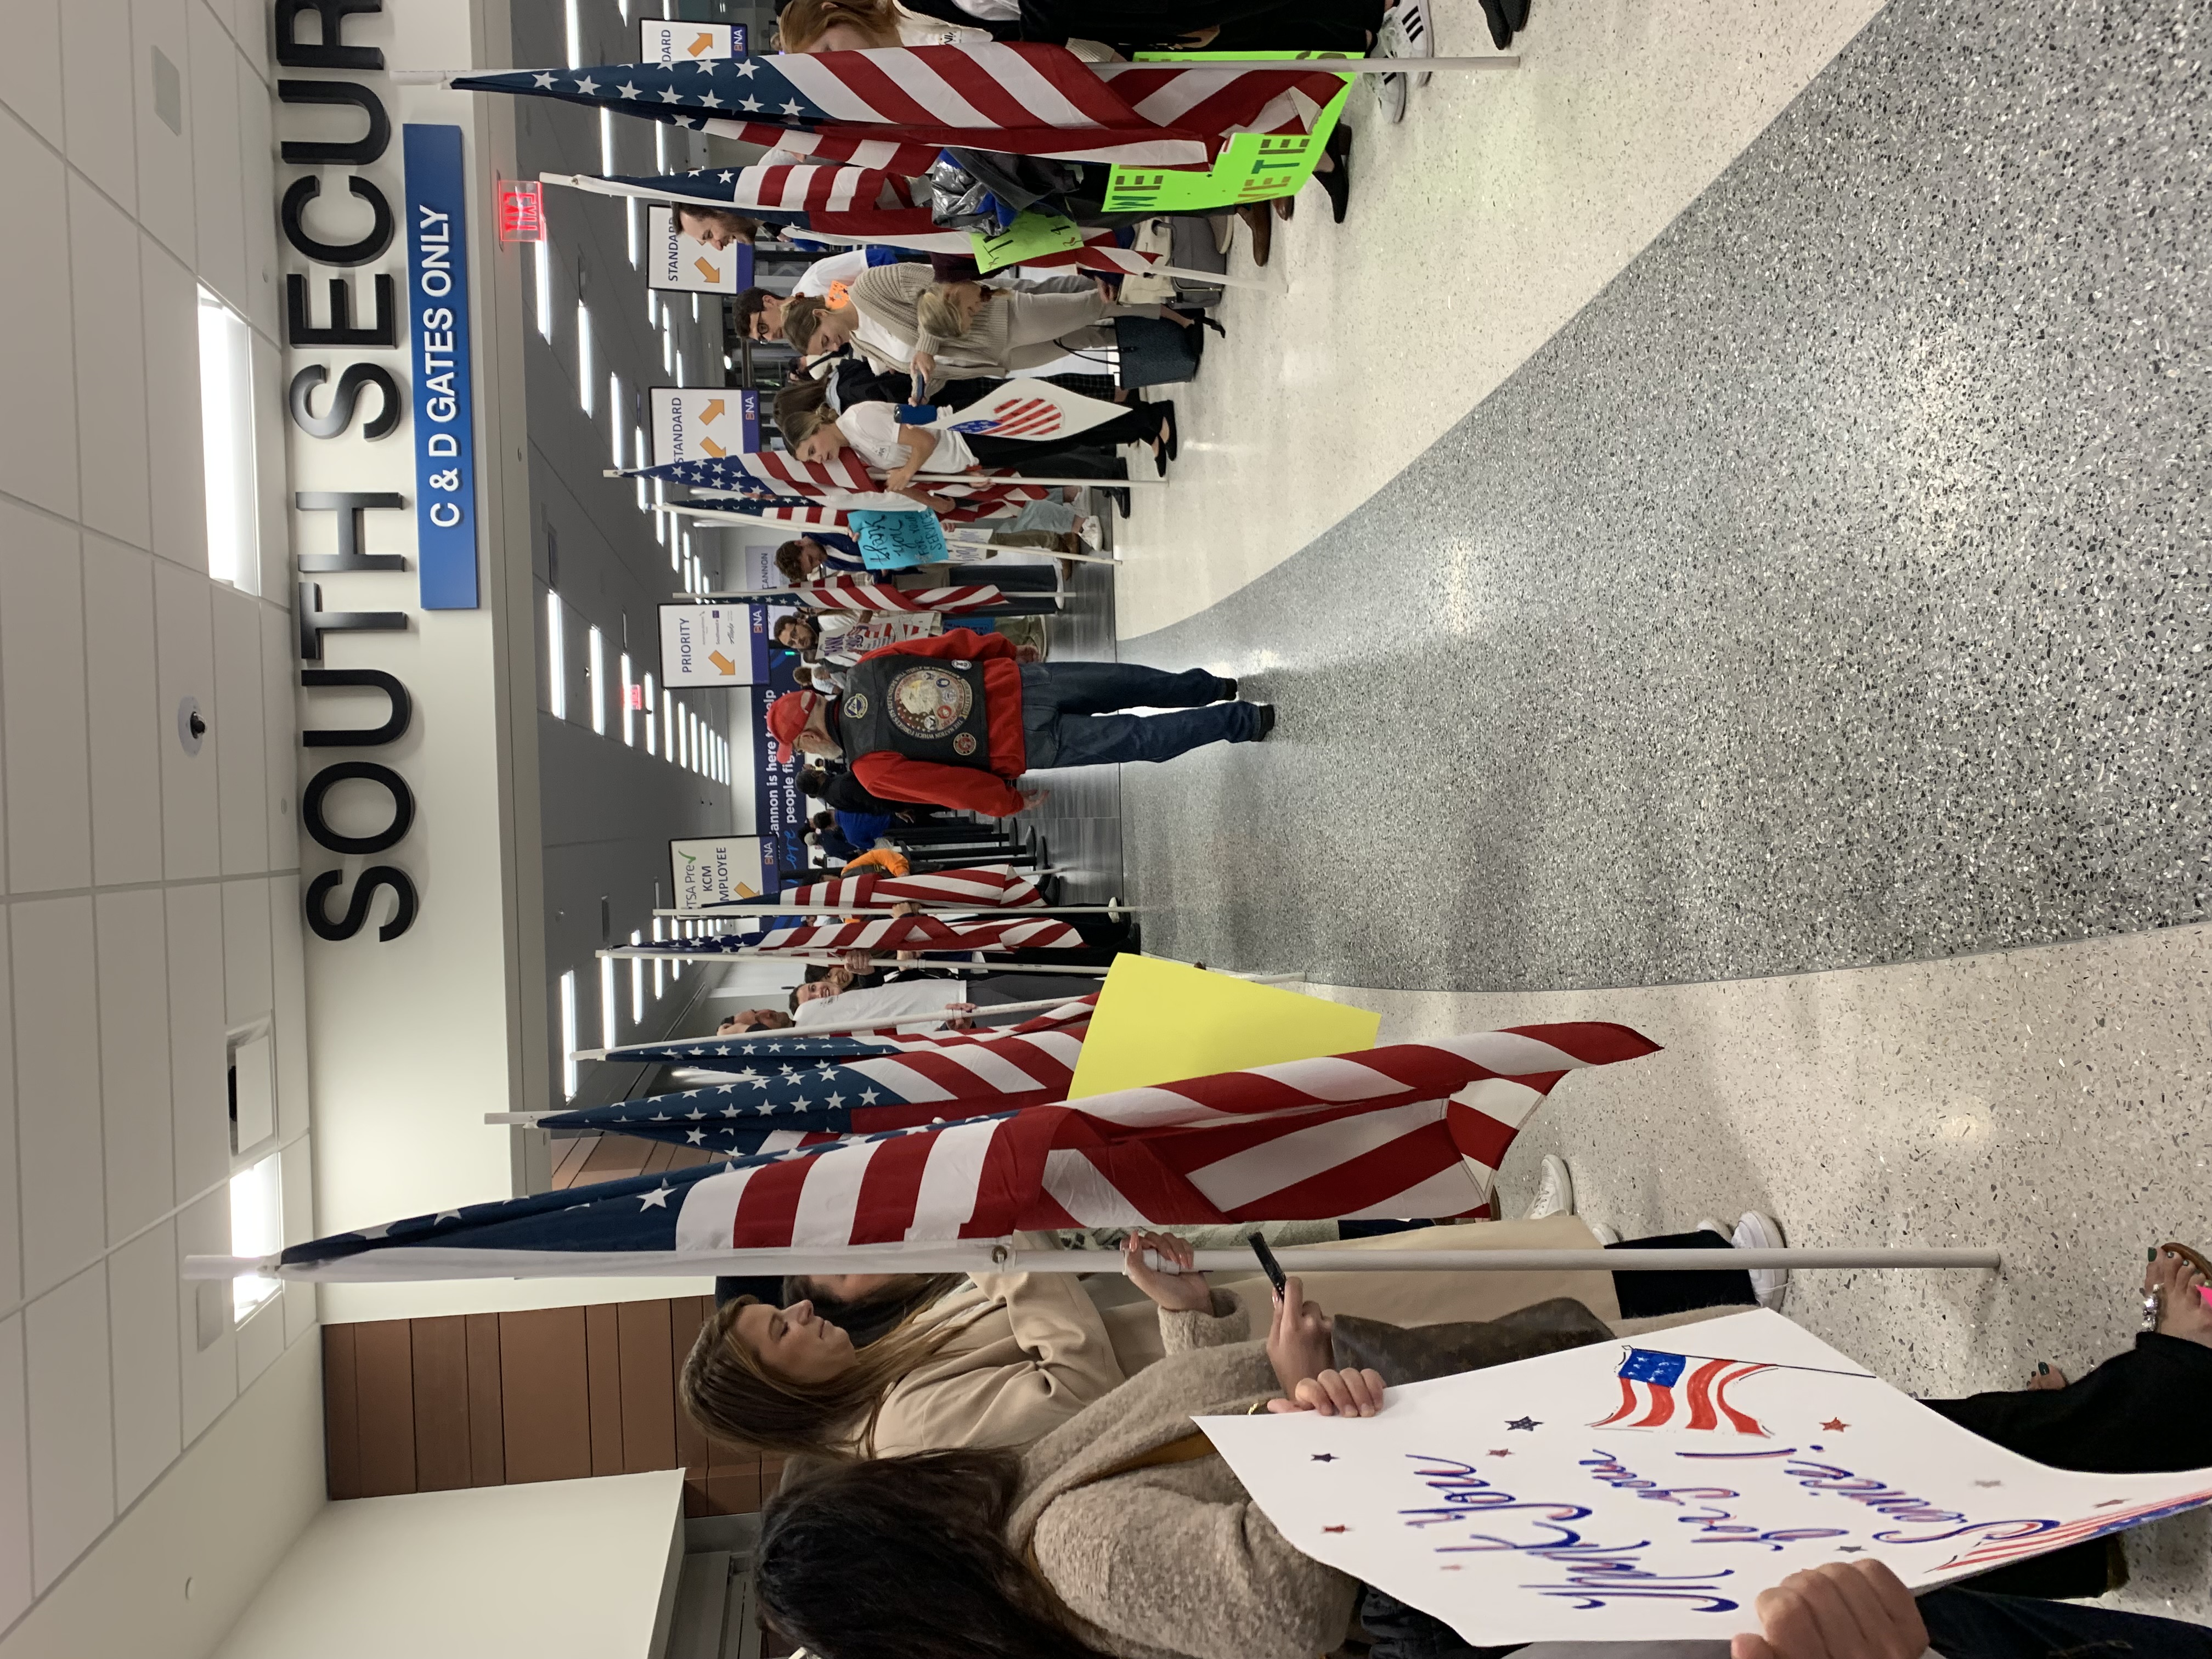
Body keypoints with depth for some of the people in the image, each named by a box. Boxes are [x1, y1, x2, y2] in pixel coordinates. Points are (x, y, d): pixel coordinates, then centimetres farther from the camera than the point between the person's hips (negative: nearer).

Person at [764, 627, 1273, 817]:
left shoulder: (871, 769, -11)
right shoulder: (867, 669, 6)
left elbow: (948, 786, -11)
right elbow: (952, 643, 8)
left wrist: (1009, 802, 4)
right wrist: (1006, 656, 23)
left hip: (1022, 742, -5)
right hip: (1016, 679, 5)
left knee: (1136, 738, 6)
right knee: (1126, 681, 23)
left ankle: (1242, 722, 10)